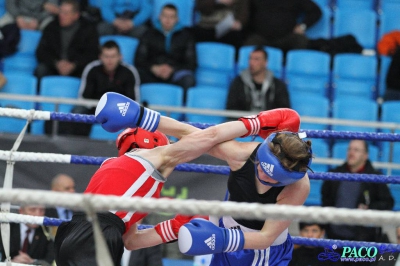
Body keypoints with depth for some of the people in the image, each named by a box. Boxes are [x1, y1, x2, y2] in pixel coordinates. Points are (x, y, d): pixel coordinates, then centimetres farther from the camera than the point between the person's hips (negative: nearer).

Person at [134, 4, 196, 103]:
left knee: (188, 80, -35)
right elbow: (139, 60, 10)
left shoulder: (185, 35, 16)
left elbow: (191, 63, 9)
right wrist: (154, 68, -11)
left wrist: (171, 69, -9)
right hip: (152, 75, 1)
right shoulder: (150, 34, 19)